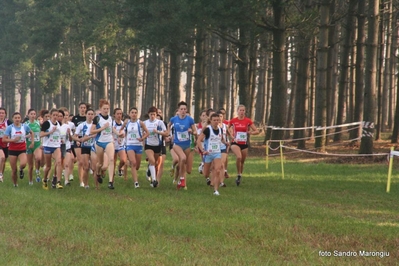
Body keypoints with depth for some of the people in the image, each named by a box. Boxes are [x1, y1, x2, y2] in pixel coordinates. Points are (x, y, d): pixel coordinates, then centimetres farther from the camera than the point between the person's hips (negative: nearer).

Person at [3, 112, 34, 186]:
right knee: (14, 170, 1)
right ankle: (15, 184, 21)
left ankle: (21, 170, 10)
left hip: (22, 149, 0)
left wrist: (32, 142, 10)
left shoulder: (25, 127, -2)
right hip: (12, 150, 0)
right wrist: (13, 140, -23)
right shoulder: (9, 128, -7)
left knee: (23, 164, -27)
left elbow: (31, 133, 19)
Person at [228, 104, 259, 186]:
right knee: (239, 157, -29)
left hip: (244, 144, 2)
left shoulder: (248, 121, -1)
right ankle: (238, 174, -14)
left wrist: (250, 132, -17)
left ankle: (240, 176, 32)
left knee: (242, 161, 10)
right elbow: (228, 128, 18)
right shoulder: (233, 121, -2)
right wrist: (231, 135, 3)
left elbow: (257, 131, 2)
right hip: (235, 143, -2)